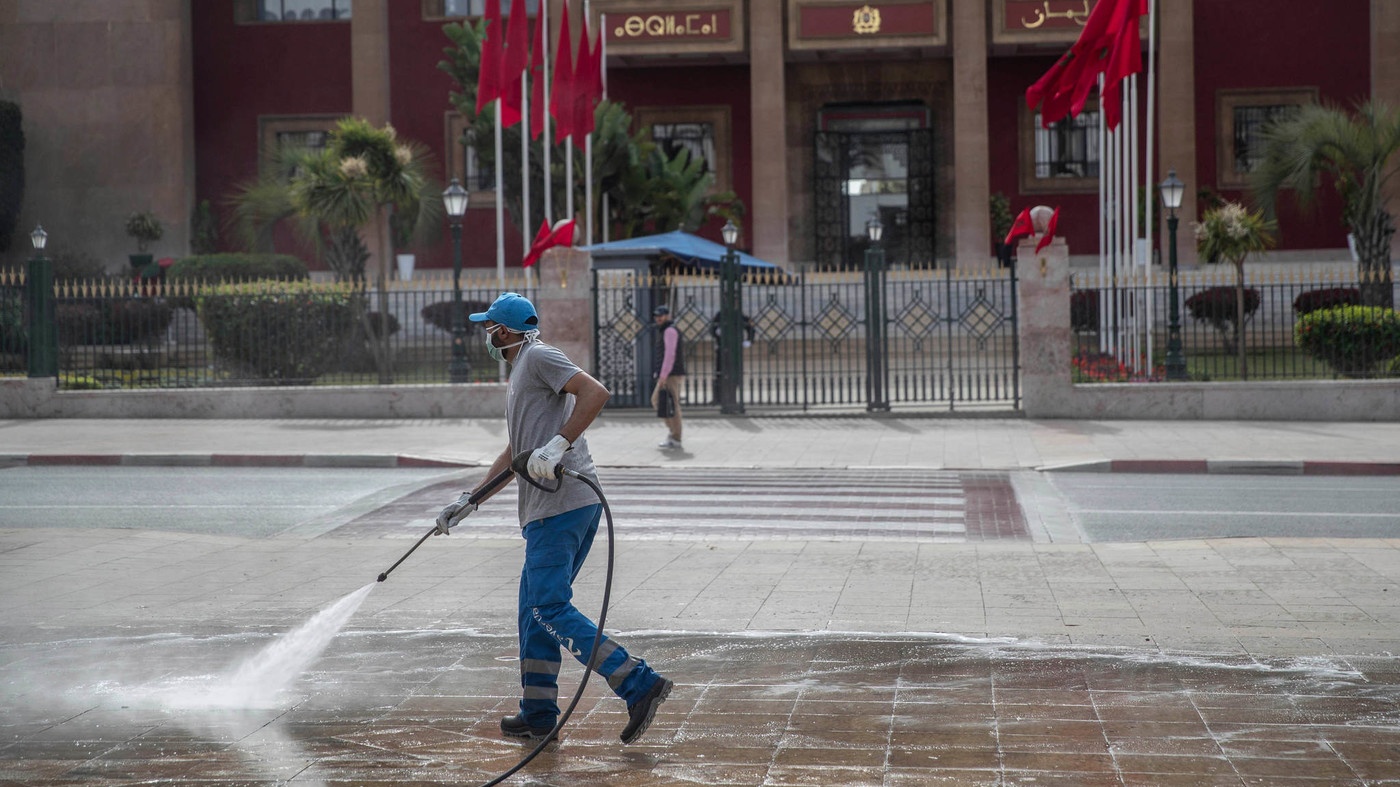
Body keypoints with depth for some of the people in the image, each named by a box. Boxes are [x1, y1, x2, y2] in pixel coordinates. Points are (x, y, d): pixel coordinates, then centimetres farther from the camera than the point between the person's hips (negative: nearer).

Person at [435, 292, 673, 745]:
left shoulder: (538, 357, -3)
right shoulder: (519, 374, 28)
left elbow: (596, 393, -18)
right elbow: (514, 455, 34)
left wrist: (558, 444, -25)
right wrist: (468, 501, 33)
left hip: (561, 504, -10)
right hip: (548, 507, 10)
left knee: (549, 608, -13)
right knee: (533, 609, 14)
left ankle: (640, 685, -18)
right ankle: (538, 714, 20)